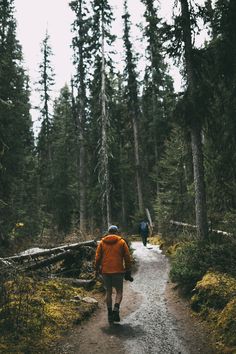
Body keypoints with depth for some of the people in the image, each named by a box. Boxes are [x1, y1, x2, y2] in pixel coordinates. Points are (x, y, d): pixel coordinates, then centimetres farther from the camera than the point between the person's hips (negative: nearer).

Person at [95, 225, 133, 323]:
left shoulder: (102, 242, 5)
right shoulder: (122, 242, 1)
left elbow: (97, 257, 4)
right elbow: (127, 258, 1)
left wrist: (97, 269, 12)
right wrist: (128, 271, 7)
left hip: (105, 271, 2)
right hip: (118, 271, -2)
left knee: (108, 292, 14)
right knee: (119, 292, 8)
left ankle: (110, 314, 15)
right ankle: (116, 309, -13)